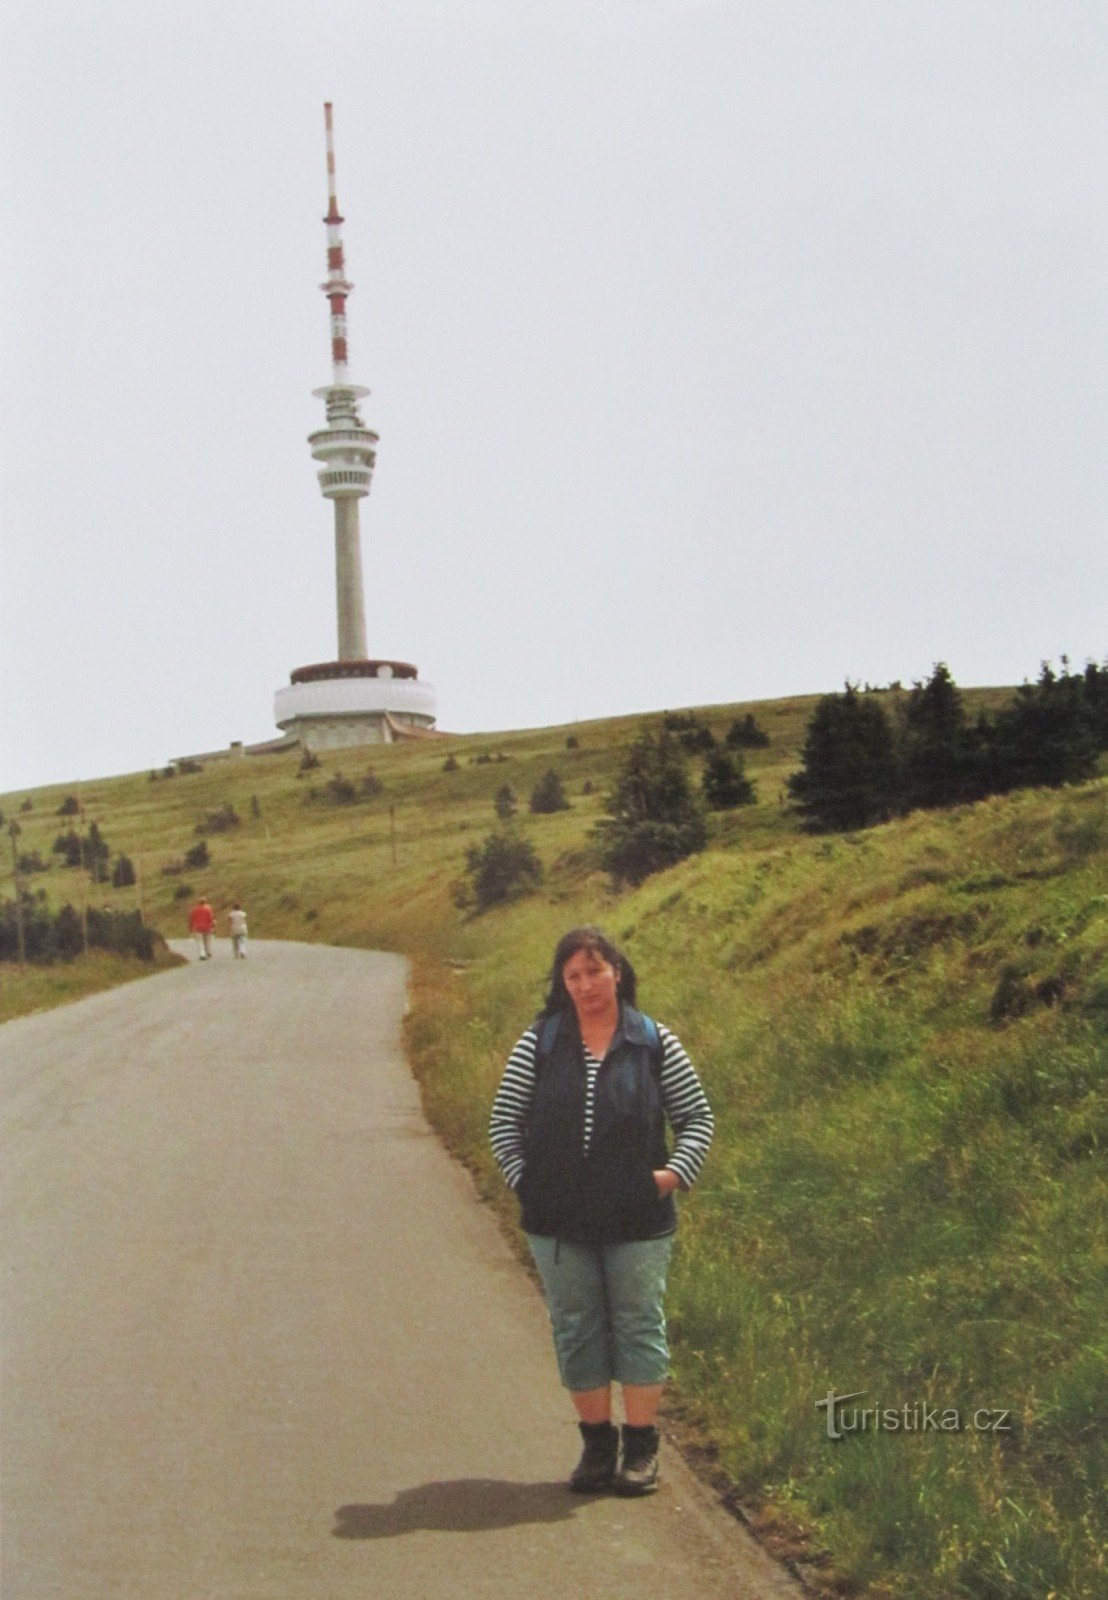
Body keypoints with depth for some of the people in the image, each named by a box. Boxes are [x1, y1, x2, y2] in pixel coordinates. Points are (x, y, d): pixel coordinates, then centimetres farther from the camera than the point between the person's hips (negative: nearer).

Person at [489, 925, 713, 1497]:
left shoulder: (655, 1043, 2)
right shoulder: (539, 1042, 4)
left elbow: (696, 1116, 9)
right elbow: (503, 1120, 9)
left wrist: (675, 1173, -4)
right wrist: (523, 1181, 0)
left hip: (637, 1219, -1)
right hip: (559, 1219, 1)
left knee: (639, 1326, 2)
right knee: (576, 1330, 7)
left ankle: (641, 1450, 9)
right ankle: (597, 1445, 17)